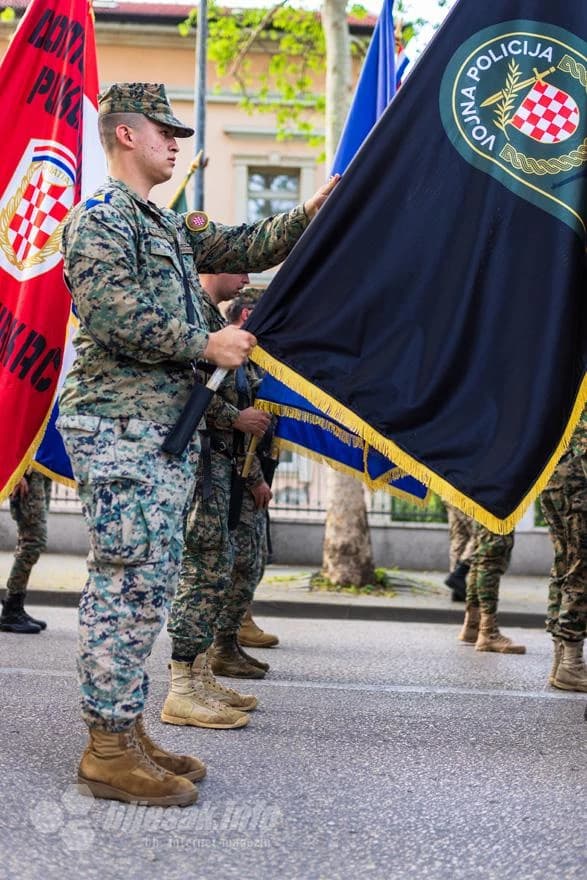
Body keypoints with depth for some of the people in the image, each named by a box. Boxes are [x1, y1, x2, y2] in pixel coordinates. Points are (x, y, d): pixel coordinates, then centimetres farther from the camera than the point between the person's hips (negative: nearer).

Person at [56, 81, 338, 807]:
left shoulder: (170, 225, 22)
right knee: (126, 584, -10)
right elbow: (116, 314, -19)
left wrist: (309, 215, 11)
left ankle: (127, 728, 18)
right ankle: (109, 749, -4)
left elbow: (243, 248, 24)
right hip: (120, 427, -10)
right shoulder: (97, 219, -7)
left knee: (148, 584, 11)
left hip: (167, 428, 10)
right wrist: (208, 344, -15)